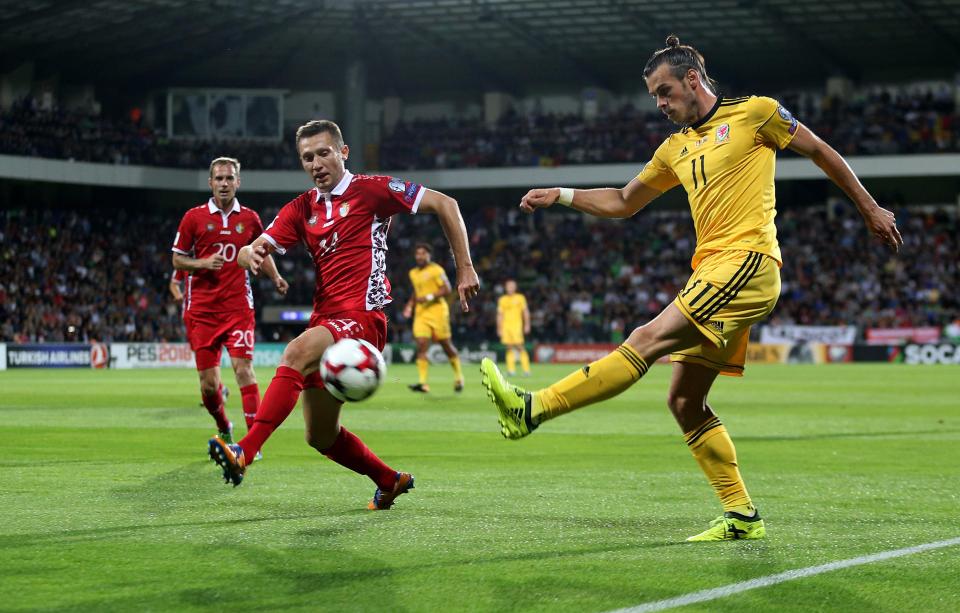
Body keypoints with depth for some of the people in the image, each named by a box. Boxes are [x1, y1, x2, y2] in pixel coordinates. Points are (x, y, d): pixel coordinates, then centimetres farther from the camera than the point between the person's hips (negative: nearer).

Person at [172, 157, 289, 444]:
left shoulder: (249, 218, 8)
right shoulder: (194, 217, 3)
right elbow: (177, 260, 7)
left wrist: (275, 277, 4)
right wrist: (203, 263, -12)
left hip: (238, 304, 0)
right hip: (201, 307, 0)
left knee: (243, 368, -16)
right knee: (208, 383, -1)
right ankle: (224, 429, 27)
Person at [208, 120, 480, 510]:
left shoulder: (371, 190, -1)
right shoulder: (301, 208, 15)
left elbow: (444, 205, 0)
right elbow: (256, 249, 7)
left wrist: (464, 268, -4)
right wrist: (251, 254, -19)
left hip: (364, 317, -8)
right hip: (325, 319, 8)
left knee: (297, 352, -35)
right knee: (321, 437, 12)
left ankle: (244, 454, -45)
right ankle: (390, 481, 35)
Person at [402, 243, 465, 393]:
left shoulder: (436, 270, -7)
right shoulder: (413, 273, 14)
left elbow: (446, 289, -13)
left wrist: (429, 297, -21)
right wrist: (410, 305, 12)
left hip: (437, 311, -5)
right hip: (421, 313, 5)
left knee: (447, 345, 3)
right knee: (421, 345, -10)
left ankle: (458, 377, 23)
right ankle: (422, 383, -16)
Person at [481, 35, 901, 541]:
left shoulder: (755, 113, 3)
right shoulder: (675, 148, 22)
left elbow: (820, 151, 11)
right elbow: (623, 203, 30)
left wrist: (870, 209, 14)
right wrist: (560, 196, 17)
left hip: (746, 261, -9)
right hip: (712, 271, 9)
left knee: (649, 339, -20)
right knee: (684, 402, 2)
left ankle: (532, 409, -31)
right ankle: (741, 515, 7)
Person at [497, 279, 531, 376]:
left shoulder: (520, 298, 7)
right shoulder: (502, 300, 13)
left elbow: (525, 312, 5)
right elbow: (500, 315, 15)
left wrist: (527, 325, -4)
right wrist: (499, 328, 9)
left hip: (516, 325, -3)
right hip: (506, 326, 3)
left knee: (519, 346, -11)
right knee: (509, 348, 0)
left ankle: (526, 369, -11)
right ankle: (511, 369, 1)